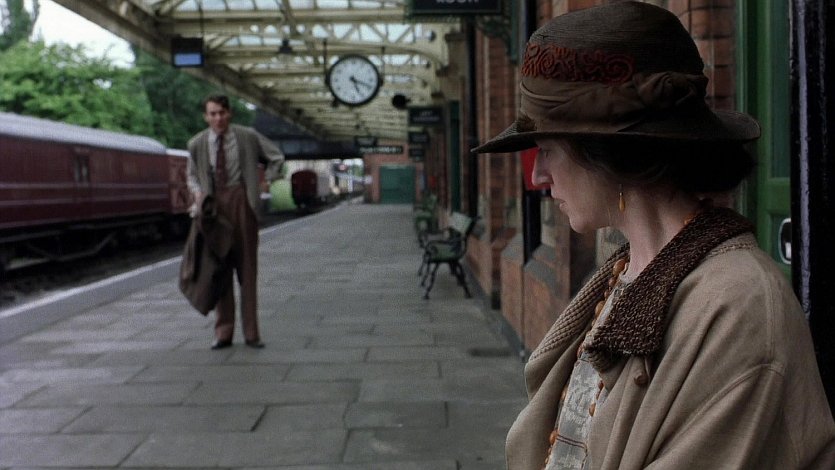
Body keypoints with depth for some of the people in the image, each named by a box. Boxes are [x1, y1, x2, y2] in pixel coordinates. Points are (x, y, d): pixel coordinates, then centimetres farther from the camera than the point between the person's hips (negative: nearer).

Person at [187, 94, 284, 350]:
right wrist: (197, 191, -4)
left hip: (242, 203, -1)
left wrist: (262, 183, 3)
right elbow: (192, 175, 16)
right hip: (214, 205, 2)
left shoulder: (248, 136, -2)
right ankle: (223, 332, 10)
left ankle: (251, 333, 5)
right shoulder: (197, 144, 2)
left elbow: (276, 157, 10)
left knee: (247, 266, 0)